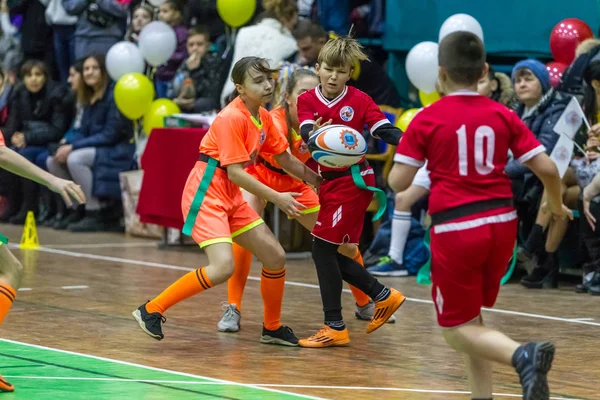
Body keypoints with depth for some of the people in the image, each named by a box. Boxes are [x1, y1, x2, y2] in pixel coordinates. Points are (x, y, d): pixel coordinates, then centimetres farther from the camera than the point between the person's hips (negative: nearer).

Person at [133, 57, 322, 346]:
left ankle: (272, 329, 24)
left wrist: (319, 182, 11)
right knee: (223, 266, -23)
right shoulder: (232, 118, -19)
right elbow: (234, 172, -22)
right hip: (206, 195, -9)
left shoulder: (263, 118, 8)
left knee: (275, 257, 6)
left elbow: (284, 160, 18)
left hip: (231, 198, 9)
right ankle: (151, 310, -11)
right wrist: (276, 198, -23)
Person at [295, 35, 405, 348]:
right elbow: (306, 132, -14)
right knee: (331, 252, 8)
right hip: (329, 181, 6)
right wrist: (315, 136, -38)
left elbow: (385, 130, -13)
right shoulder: (307, 100, 2)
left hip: (353, 180, -6)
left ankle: (335, 327, -3)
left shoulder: (359, 100, -7)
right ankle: (384, 297, 25)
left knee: (323, 248, -9)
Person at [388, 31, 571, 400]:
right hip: (501, 222, 4)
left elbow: (398, 182, -5)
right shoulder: (503, 115, 3)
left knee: (458, 328, 4)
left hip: (455, 229, -4)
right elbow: (547, 168, 2)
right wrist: (557, 205, 22)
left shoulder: (427, 120, -5)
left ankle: (523, 355, -24)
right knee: (470, 316, 23)